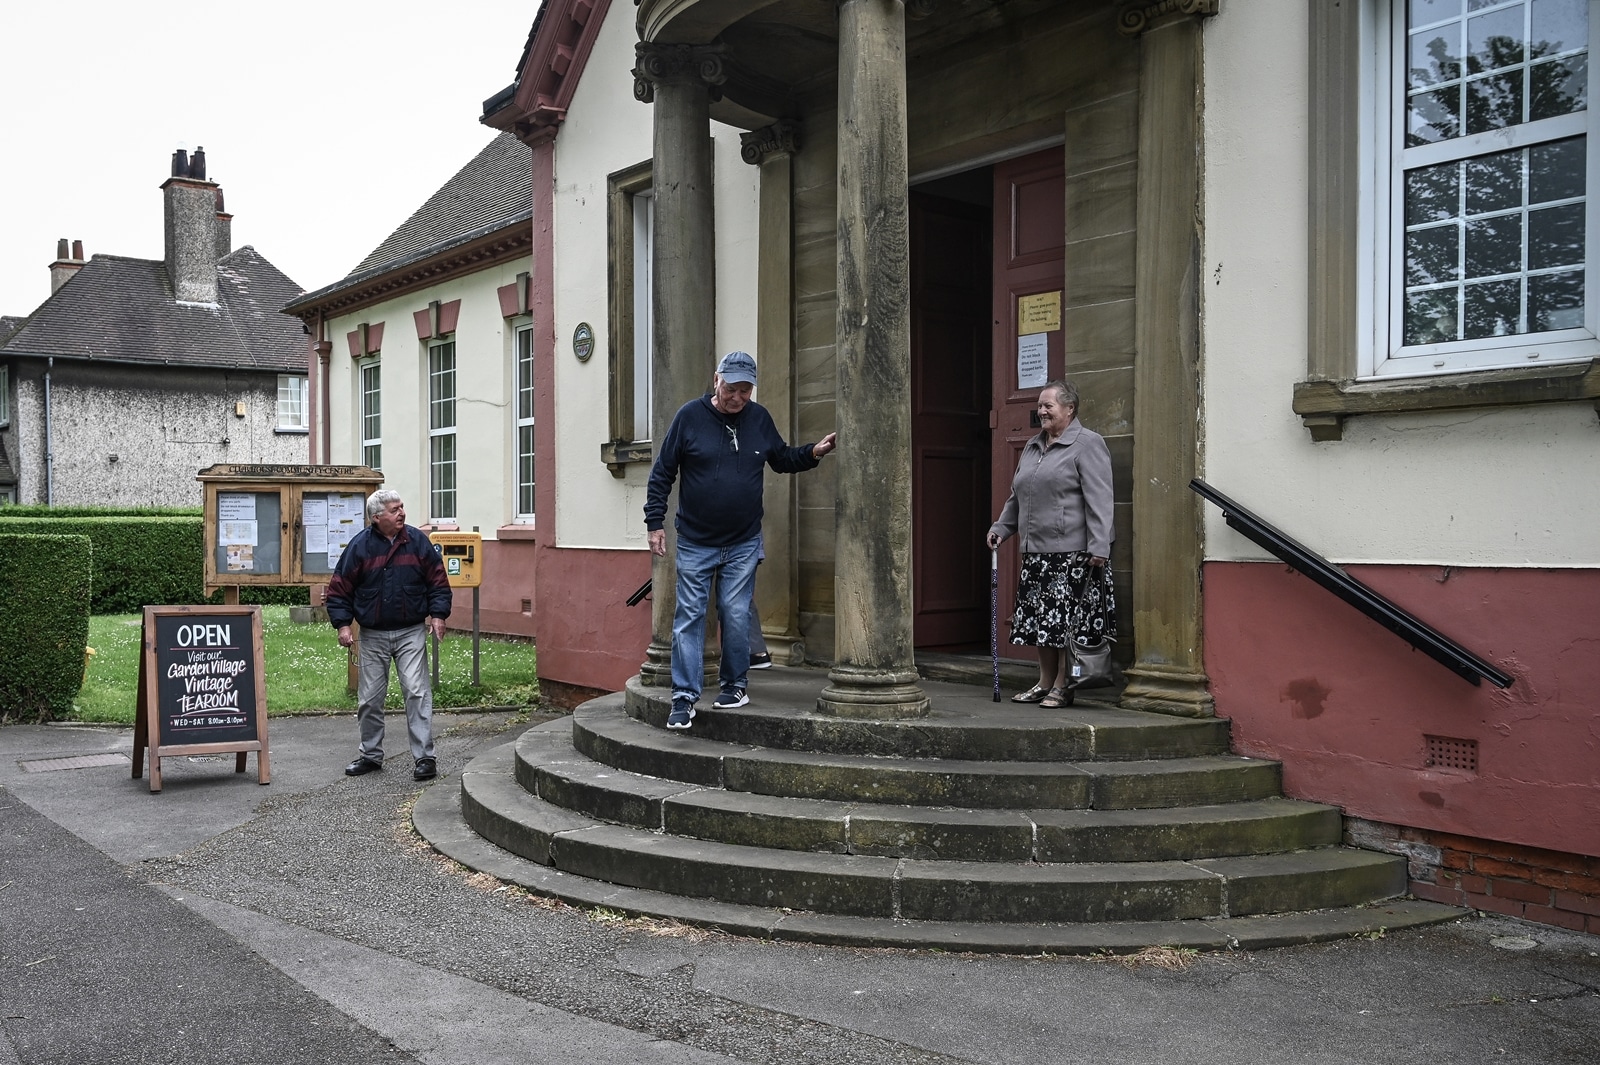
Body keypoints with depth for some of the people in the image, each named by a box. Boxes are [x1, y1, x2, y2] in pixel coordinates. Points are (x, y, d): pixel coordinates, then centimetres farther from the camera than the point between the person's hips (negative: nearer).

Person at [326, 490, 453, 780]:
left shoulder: (418, 541, -1)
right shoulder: (359, 546, -3)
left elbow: (438, 581, 4)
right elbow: (340, 589, 2)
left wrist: (438, 615, -5)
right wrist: (343, 624, -6)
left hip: (411, 633, -1)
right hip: (372, 636, 1)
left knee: (417, 692, -8)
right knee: (370, 699, 9)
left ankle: (424, 757, -4)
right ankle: (371, 755, 25)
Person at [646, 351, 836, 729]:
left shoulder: (759, 418, 2)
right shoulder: (690, 415, -6)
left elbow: (782, 459, 18)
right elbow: (662, 472, -2)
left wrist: (813, 452, 1)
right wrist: (655, 522, -6)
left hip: (743, 542, 2)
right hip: (695, 542, -2)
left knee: (736, 616, 5)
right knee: (688, 617, 0)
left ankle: (734, 686, 21)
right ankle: (684, 696, 5)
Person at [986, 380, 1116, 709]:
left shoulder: (1087, 444, -5)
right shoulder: (1033, 447, 19)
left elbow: (1099, 501, -13)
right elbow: (1016, 497, 28)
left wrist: (1099, 546, -19)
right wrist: (1001, 527, 17)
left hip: (1072, 551, -8)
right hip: (1036, 552, 8)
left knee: (1067, 619, -4)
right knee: (1039, 619, 9)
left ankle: (1062, 687, 4)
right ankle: (1045, 684, 19)